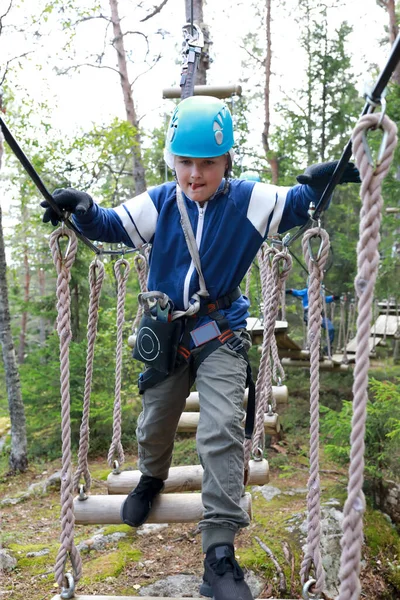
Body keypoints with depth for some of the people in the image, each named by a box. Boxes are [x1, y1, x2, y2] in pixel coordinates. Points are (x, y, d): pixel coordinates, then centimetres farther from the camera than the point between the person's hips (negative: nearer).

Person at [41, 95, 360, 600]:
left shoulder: (249, 201, -9)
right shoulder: (158, 203, -6)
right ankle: (152, 479, 53)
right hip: (165, 330, 3)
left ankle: (220, 554, -10)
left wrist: (329, 175, -26)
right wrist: (82, 209, -21)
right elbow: (109, 225, 1)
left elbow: (302, 201, -4)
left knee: (222, 431, -16)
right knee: (154, 424, 17)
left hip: (221, 332, -2)